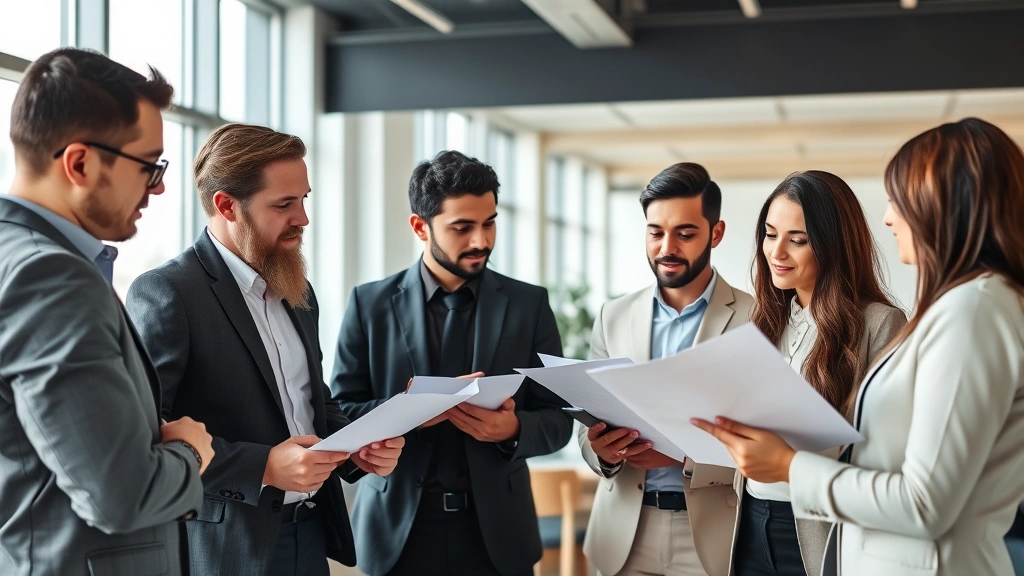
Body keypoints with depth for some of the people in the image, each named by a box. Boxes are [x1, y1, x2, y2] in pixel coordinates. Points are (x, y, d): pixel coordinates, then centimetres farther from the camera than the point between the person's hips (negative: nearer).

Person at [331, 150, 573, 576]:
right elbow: (339, 414, -2)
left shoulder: (529, 304, 2)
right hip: (399, 531, 0)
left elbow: (557, 418, 2)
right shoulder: (370, 304, 1)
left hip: (494, 531, 1)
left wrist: (513, 428, -19)